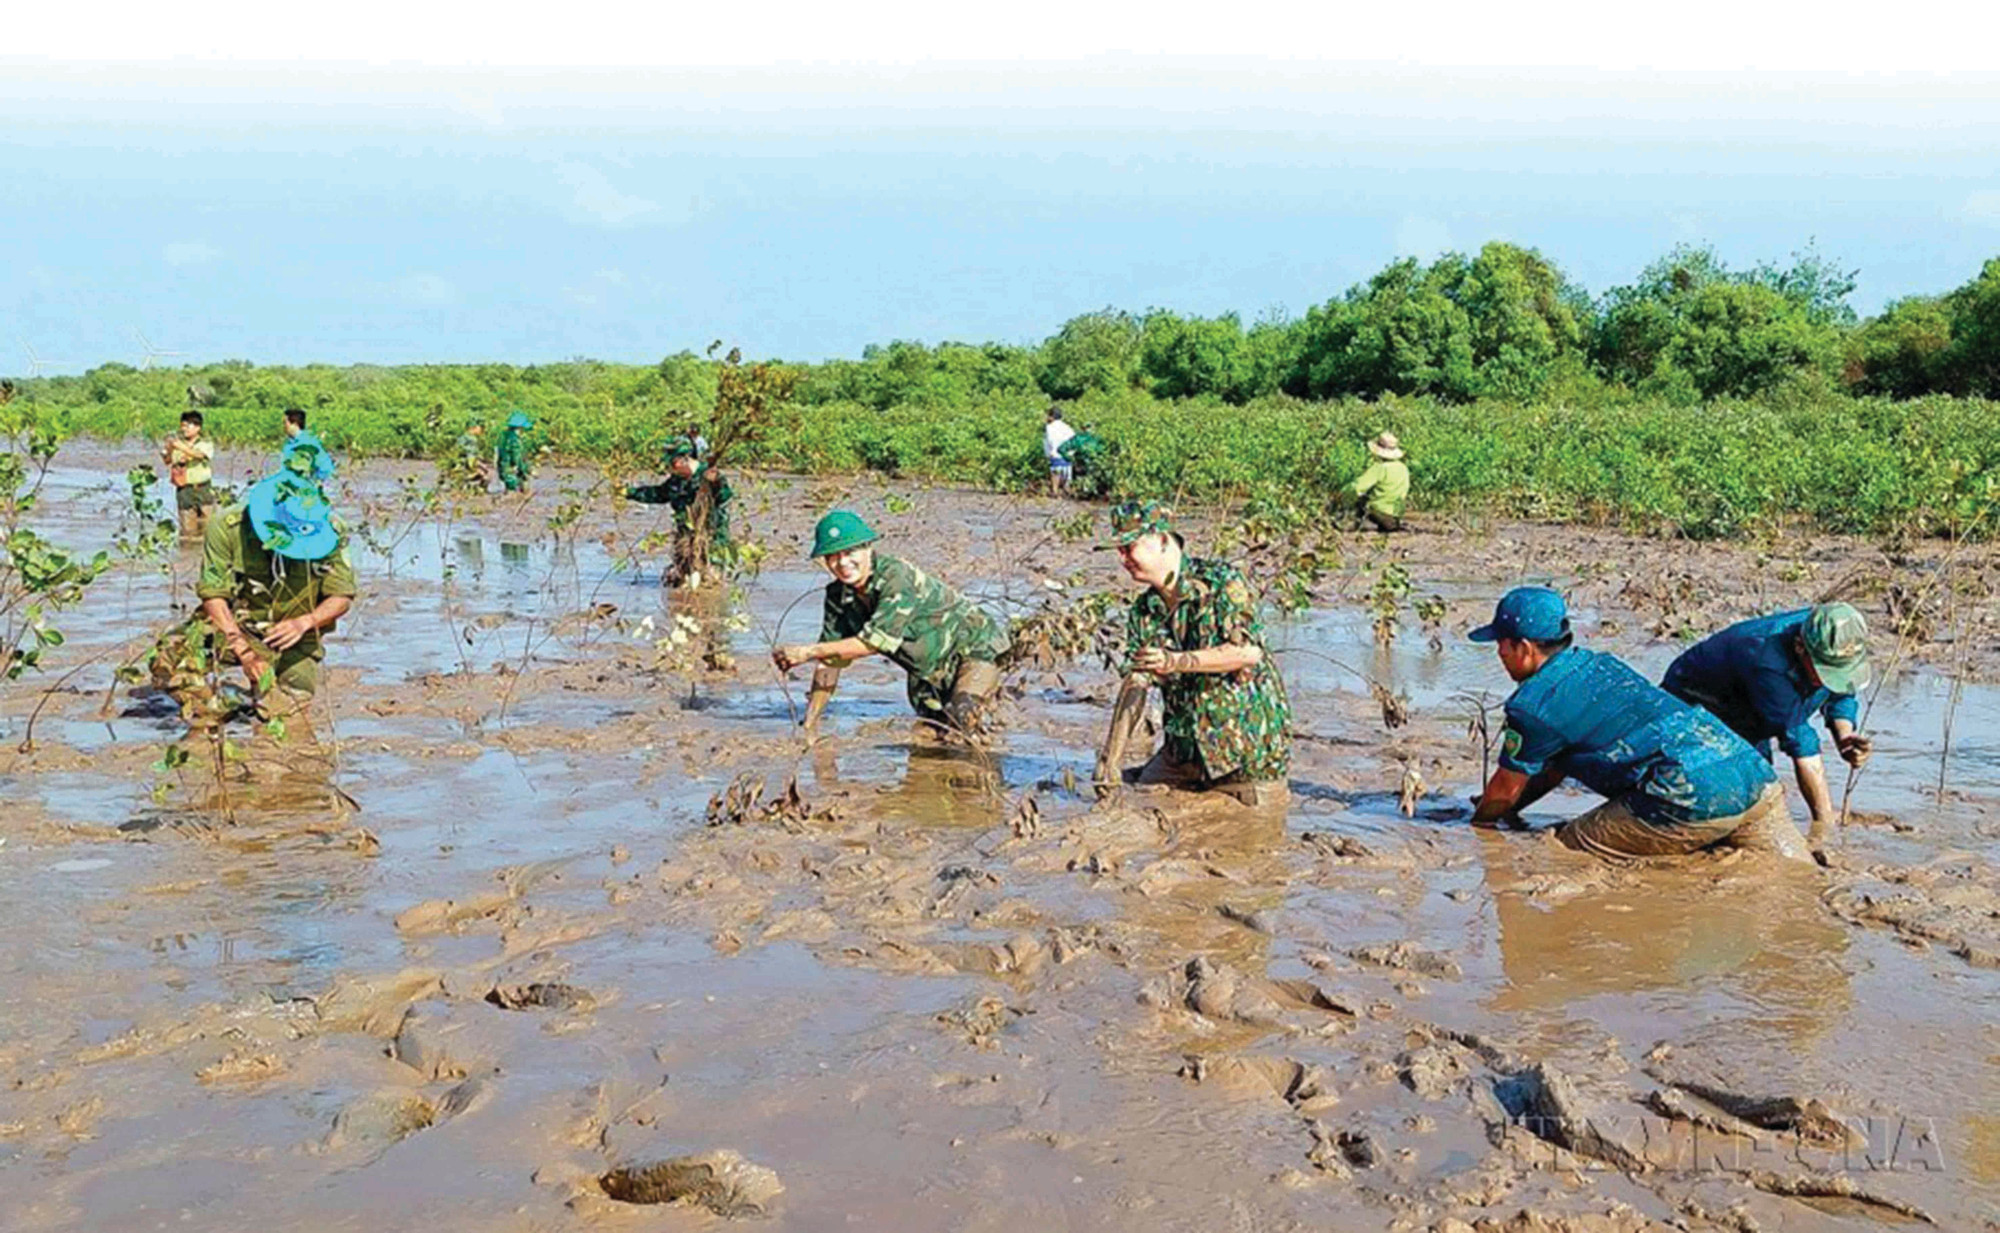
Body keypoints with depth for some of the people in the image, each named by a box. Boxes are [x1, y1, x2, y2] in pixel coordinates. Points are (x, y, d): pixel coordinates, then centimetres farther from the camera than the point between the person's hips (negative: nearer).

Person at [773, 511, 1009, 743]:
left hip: (974, 648, -7)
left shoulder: (896, 577, -30)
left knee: (961, 719, -26)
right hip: (927, 671, 7)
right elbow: (830, 660, -4)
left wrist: (809, 651, -36)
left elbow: (876, 641, -36)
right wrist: (810, 723, -8)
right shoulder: (838, 595, -9)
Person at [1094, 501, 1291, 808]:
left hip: (1246, 739, -6)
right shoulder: (1143, 612, 5)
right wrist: (1110, 761, -10)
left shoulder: (1221, 582, -13)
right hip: (1184, 745, 6)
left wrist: (1177, 661, -30)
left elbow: (1249, 651, -23)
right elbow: (1134, 684, 0)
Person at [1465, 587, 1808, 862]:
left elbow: (1506, 789, 13)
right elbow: (1555, 766, 35)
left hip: (1696, 799, -9)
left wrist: (1477, 824, 32)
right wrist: (1507, 809, 42)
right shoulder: (1599, 663, 24)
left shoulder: (1534, 704, -2)